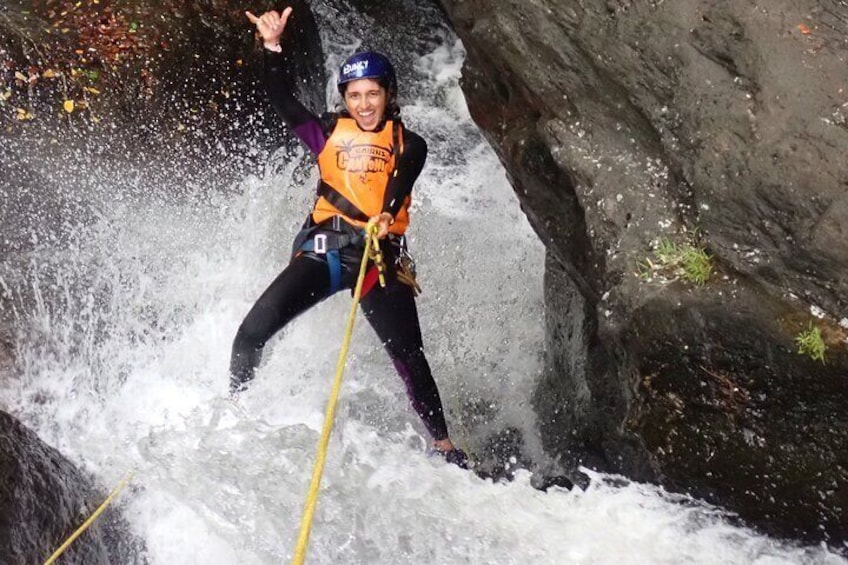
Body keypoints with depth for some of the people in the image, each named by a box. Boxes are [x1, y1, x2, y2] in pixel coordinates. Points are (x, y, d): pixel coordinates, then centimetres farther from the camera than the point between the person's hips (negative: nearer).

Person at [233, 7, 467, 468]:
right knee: (252, 331, -13)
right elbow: (282, 102, 2)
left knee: (409, 358, -7)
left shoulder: (408, 144, 9)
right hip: (324, 247, 1)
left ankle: (444, 447, 6)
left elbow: (401, 182, -12)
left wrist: (387, 214, -33)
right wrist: (272, 48, -11)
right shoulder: (329, 133, 14)